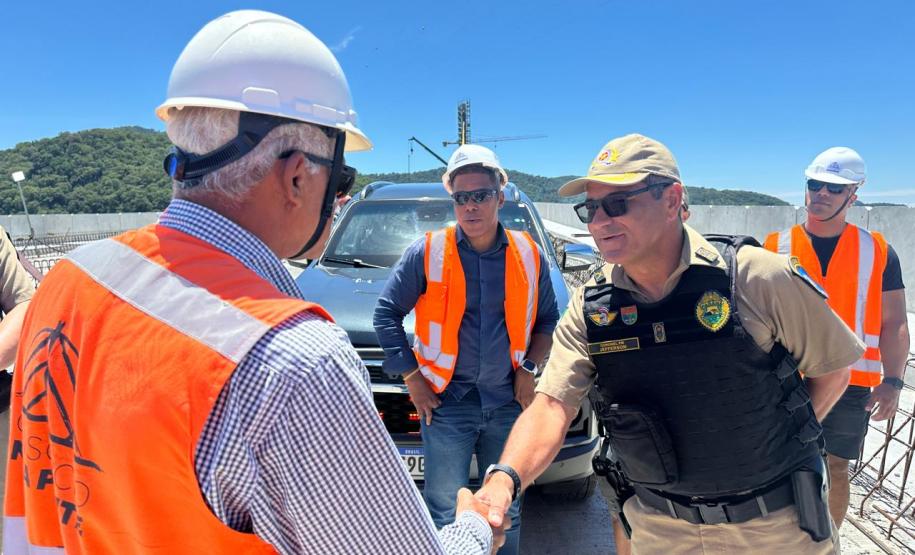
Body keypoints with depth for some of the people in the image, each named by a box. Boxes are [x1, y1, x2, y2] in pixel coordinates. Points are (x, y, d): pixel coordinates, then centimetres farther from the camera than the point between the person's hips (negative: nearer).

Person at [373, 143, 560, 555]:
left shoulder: (529, 255, 2)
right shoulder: (427, 252, -6)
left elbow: (548, 319, 14)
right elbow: (386, 313, -1)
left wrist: (529, 368, 0)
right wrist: (411, 377, -5)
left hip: (509, 402, 3)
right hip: (447, 402, -2)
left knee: (507, 512, 18)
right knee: (445, 514, 7)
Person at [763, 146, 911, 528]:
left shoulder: (878, 251, 2)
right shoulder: (776, 247, 0)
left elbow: (894, 324, 2)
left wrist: (892, 380, -9)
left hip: (851, 385, 1)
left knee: (836, 470, 13)